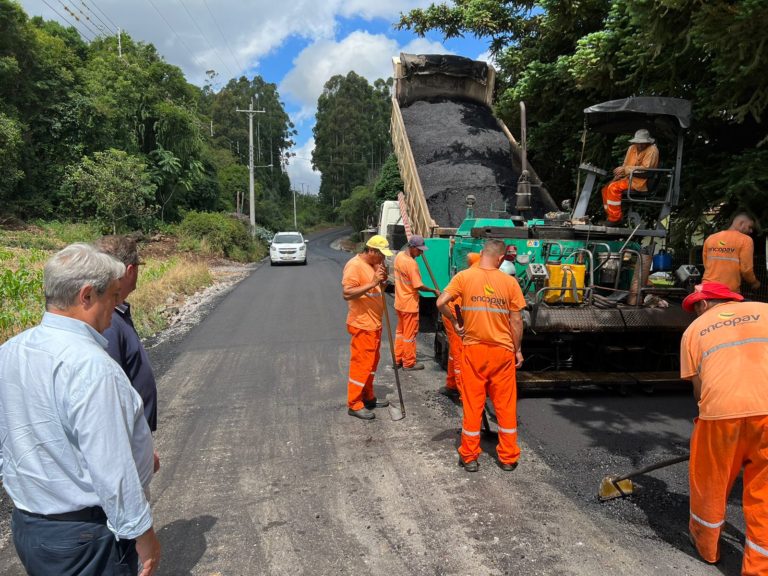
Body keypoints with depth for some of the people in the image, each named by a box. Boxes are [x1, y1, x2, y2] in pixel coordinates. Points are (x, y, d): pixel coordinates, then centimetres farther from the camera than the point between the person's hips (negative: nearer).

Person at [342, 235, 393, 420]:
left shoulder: (373, 265, 12)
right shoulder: (354, 265, -17)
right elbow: (347, 293, -26)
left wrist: (382, 279, -1)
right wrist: (372, 283, -30)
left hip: (374, 323, 10)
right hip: (362, 325, -10)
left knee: (372, 362, 17)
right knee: (361, 363, -3)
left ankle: (368, 397, 30)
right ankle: (354, 404, 7)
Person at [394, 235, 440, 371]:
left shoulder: (399, 256, 2)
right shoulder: (411, 264, -24)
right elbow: (418, 286, -22)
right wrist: (434, 291, -10)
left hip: (399, 302, 8)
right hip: (409, 304, -8)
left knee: (400, 331, 18)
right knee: (410, 334, 4)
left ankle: (398, 359, 27)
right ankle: (409, 363, 13)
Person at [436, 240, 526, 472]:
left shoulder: (464, 276, -5)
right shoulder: (509, 281, -4)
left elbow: (441, 303, -14)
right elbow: (516, 320, -2)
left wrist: (455, 323, 3)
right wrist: (517, 349, 9)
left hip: (474, 349, 0)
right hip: (502, 351, 0)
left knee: (472, 404, 10)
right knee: (506, 405, 12)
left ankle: (469, 457, 20)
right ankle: (508, 457, 23)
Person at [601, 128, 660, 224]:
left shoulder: (652, 150, -11)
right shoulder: (632, 148, 11)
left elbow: (645, 168, -19)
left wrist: (625, 169, -20)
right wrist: (619, 173, -4)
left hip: (641, 181, -8)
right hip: (629, 177, 8)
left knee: (614, 188, -26)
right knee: (606, 188, -3)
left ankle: (615, 218, -21)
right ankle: (610, 216, 1)